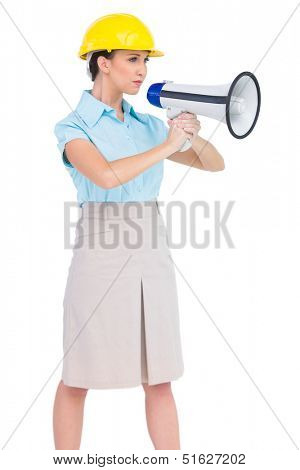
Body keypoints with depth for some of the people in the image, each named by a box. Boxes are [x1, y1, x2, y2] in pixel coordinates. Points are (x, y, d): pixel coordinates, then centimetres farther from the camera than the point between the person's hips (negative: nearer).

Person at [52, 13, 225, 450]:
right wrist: (167, 146, -14)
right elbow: (107, 175, -23)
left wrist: (193, 134, -5)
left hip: (153, 255, 5)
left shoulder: (148, 125, 12)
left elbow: (215, 164, 14)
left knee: (159, 379, 9)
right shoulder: (74, 127, -3)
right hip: (101, 255, -5)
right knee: (78, 378, 6)